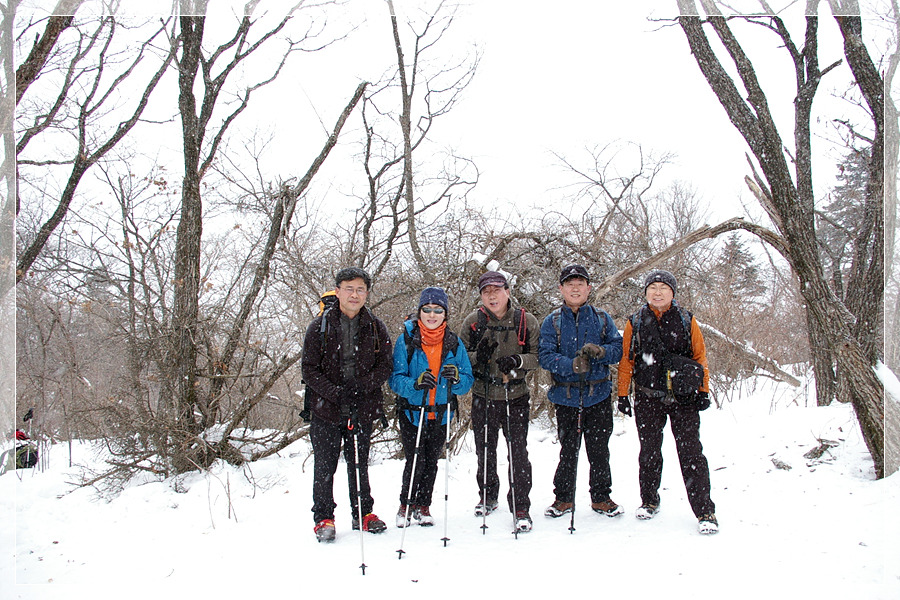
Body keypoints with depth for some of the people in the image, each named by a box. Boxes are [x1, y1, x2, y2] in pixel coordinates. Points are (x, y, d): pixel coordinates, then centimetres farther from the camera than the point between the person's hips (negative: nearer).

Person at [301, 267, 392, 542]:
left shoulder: (376, 328, 4)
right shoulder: (320, 326, -1)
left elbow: (384, 367, 2)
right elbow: (309, 368, -4)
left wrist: (362, 386, -15)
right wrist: (335, 393, -17)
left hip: (362, 408, 1)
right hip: (326, 409, -1)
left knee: (359, 463, 12)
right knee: (325, 465, 2)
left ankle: (363, 513, 26)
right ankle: (323, 518, 16)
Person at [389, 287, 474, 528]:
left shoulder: (454, 343, 1)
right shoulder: (406, 340, -7)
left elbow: (468, 381, 0)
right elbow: (396, 379, -12)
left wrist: (456, 379, -23)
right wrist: (415, 384, -31)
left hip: (440, 414, 3)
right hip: (411, 412, -3)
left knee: (431, 462, 11)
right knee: (415, 461, -6)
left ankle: (423, 507, 29)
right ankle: (406, 505, 19)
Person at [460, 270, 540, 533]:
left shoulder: (526, 321, -4)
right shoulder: (473, 321, -1)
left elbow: (537, 356, 0)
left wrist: (517, 360, -20)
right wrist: (477, 357, -17)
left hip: (516, 396, -2)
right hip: (483, 396, 2)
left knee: (518, 453, -2)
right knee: (485, 452, 14)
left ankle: (521, 507, 10)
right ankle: (487, 498, 35)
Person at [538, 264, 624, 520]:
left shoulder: (602, 318, 7)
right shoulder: (552, 321, 2)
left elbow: (618, 348, 2)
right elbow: (546, 356, -8)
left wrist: (601, 351, -20)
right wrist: (572, 365, -25)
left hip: (599, 395, 1)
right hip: (566, 396, -1)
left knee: (599, 450, 7)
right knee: (568, 449, 6)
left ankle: (601, 497, 23)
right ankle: (564, 498, 21)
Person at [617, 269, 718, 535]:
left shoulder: (687, 321, 4)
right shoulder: (635, 323, 5)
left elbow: (700, 356, 7)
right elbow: (626, 360, 8)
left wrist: (703, 390, 1)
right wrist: (623, 394, 4)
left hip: (683, 397, -1)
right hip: (648, 397, 2)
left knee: (690, 452, -5)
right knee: (649, 451, 11)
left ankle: (705, 511, 1)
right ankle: (649, 501, 29)